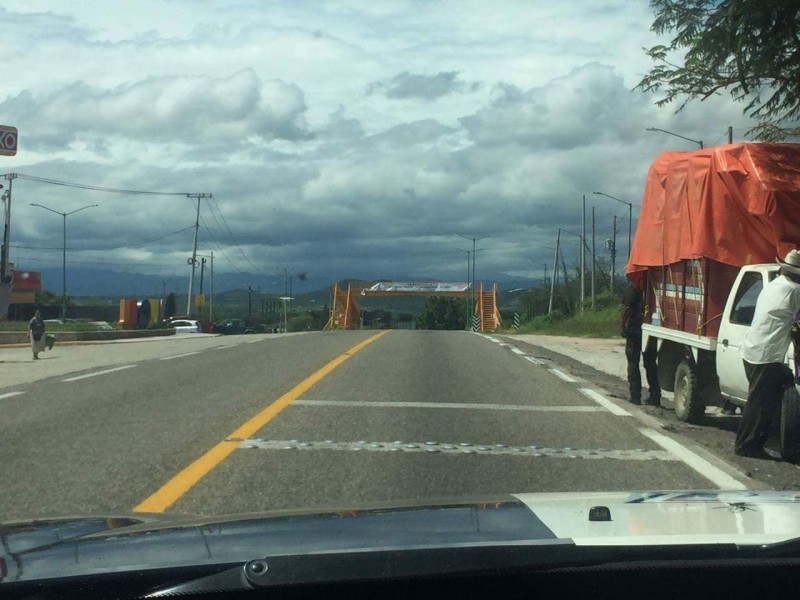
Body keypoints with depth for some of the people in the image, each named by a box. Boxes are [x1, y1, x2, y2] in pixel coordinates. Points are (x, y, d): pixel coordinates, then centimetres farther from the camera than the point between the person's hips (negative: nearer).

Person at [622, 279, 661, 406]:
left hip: (634, 329, -5)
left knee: (633, 363, 4)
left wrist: (624, 327, -5)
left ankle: (635, 396, 0)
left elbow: (627, 309, -14)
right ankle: (655, 396, 11)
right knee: (650, 363, 12)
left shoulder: (632, 287, -10)